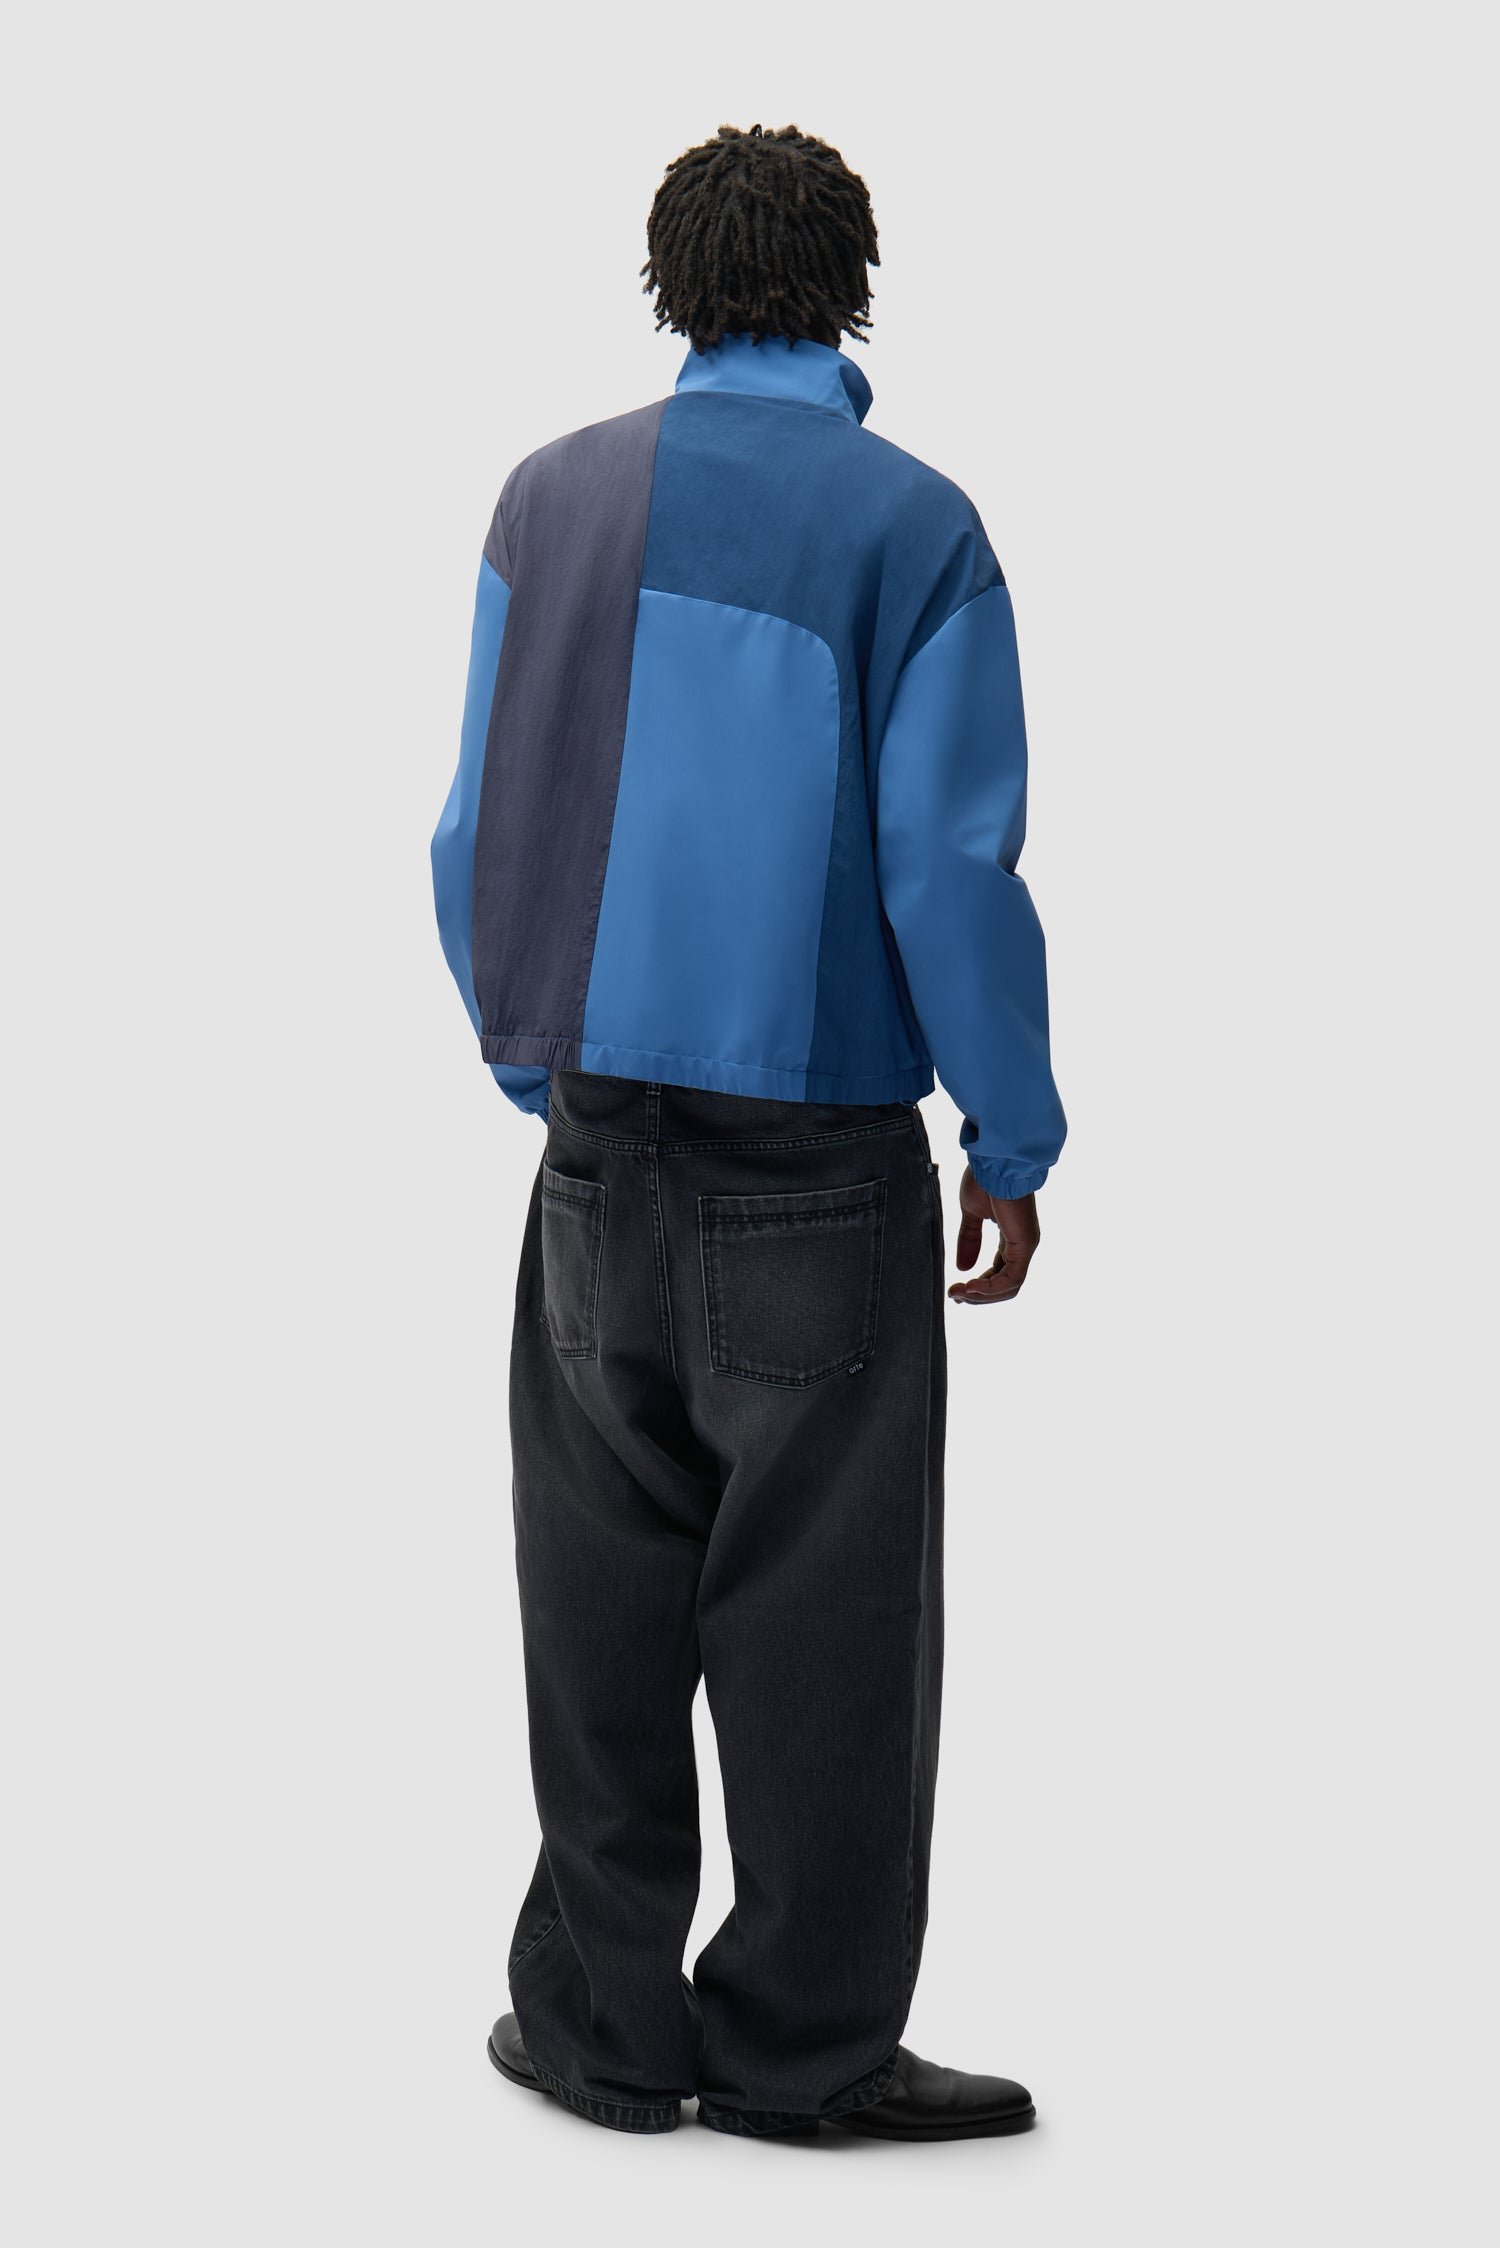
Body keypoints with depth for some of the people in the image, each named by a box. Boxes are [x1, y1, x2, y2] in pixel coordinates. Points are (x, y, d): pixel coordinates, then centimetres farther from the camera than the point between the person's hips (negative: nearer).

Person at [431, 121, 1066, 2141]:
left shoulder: (553, 499, 5)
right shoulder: (909, 526, -8)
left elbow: (482, 830, 7)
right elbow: (950, 870, -10)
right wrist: (1014, 1145, -1)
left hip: (599, 1141, 4)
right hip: (822, 1168, -4)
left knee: (603, 1600, 11)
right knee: (820, 1618, 5)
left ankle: (605, 2027, 20)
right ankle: (801, 2046, 14)